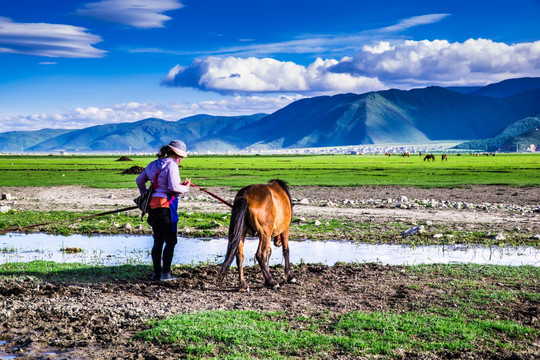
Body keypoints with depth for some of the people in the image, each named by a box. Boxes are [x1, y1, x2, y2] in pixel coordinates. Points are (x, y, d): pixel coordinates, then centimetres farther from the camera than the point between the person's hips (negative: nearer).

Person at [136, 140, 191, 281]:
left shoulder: (153, 164, 16)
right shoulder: (171, 165, -9)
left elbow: (139, 180, 24)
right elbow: (173, 187, -20)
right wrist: (186, 188, -2)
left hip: (152, 205, 8)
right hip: (165, 204, -8)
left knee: (158, 241, 14)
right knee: (170, 241, 1)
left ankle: (156, 273, 15)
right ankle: (165, 273, -3)